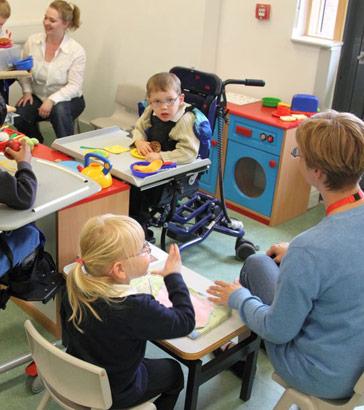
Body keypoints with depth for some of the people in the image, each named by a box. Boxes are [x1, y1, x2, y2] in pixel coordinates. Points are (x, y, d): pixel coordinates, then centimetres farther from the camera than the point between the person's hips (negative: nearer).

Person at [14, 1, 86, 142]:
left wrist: (52, 100, -29)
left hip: (67, 99, -3)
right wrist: (27, 91, -9)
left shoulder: (77, 51, -15)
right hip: (37, 97, 4)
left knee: (59, 110, -38)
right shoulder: (32, 41, -4)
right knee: (18, 115, -24)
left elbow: (74, 86, -18)